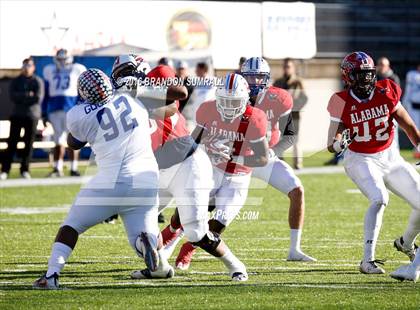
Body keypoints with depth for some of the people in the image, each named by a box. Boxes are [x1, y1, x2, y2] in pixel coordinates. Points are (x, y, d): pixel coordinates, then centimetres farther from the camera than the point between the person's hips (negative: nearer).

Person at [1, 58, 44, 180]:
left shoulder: (37, 82, 2)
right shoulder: (16, 81, 10)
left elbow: (38, 98, -11)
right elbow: (13, 96, -6)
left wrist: (21, 99, -7)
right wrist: (28, 95, -14)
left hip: (32, 115, -1)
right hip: (17, 115, 2)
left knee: (28, 143, -1)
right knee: (12, 143, -3)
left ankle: (25, 170, 7)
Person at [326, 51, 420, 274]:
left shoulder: (386, 93, -7)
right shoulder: (343, 103, -14)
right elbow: (332, 144, -12)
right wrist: (338, 144, -34)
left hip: (390, 157, 4)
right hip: (361, 161, -4)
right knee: (380, 199, -30)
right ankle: (368, 261, -28)